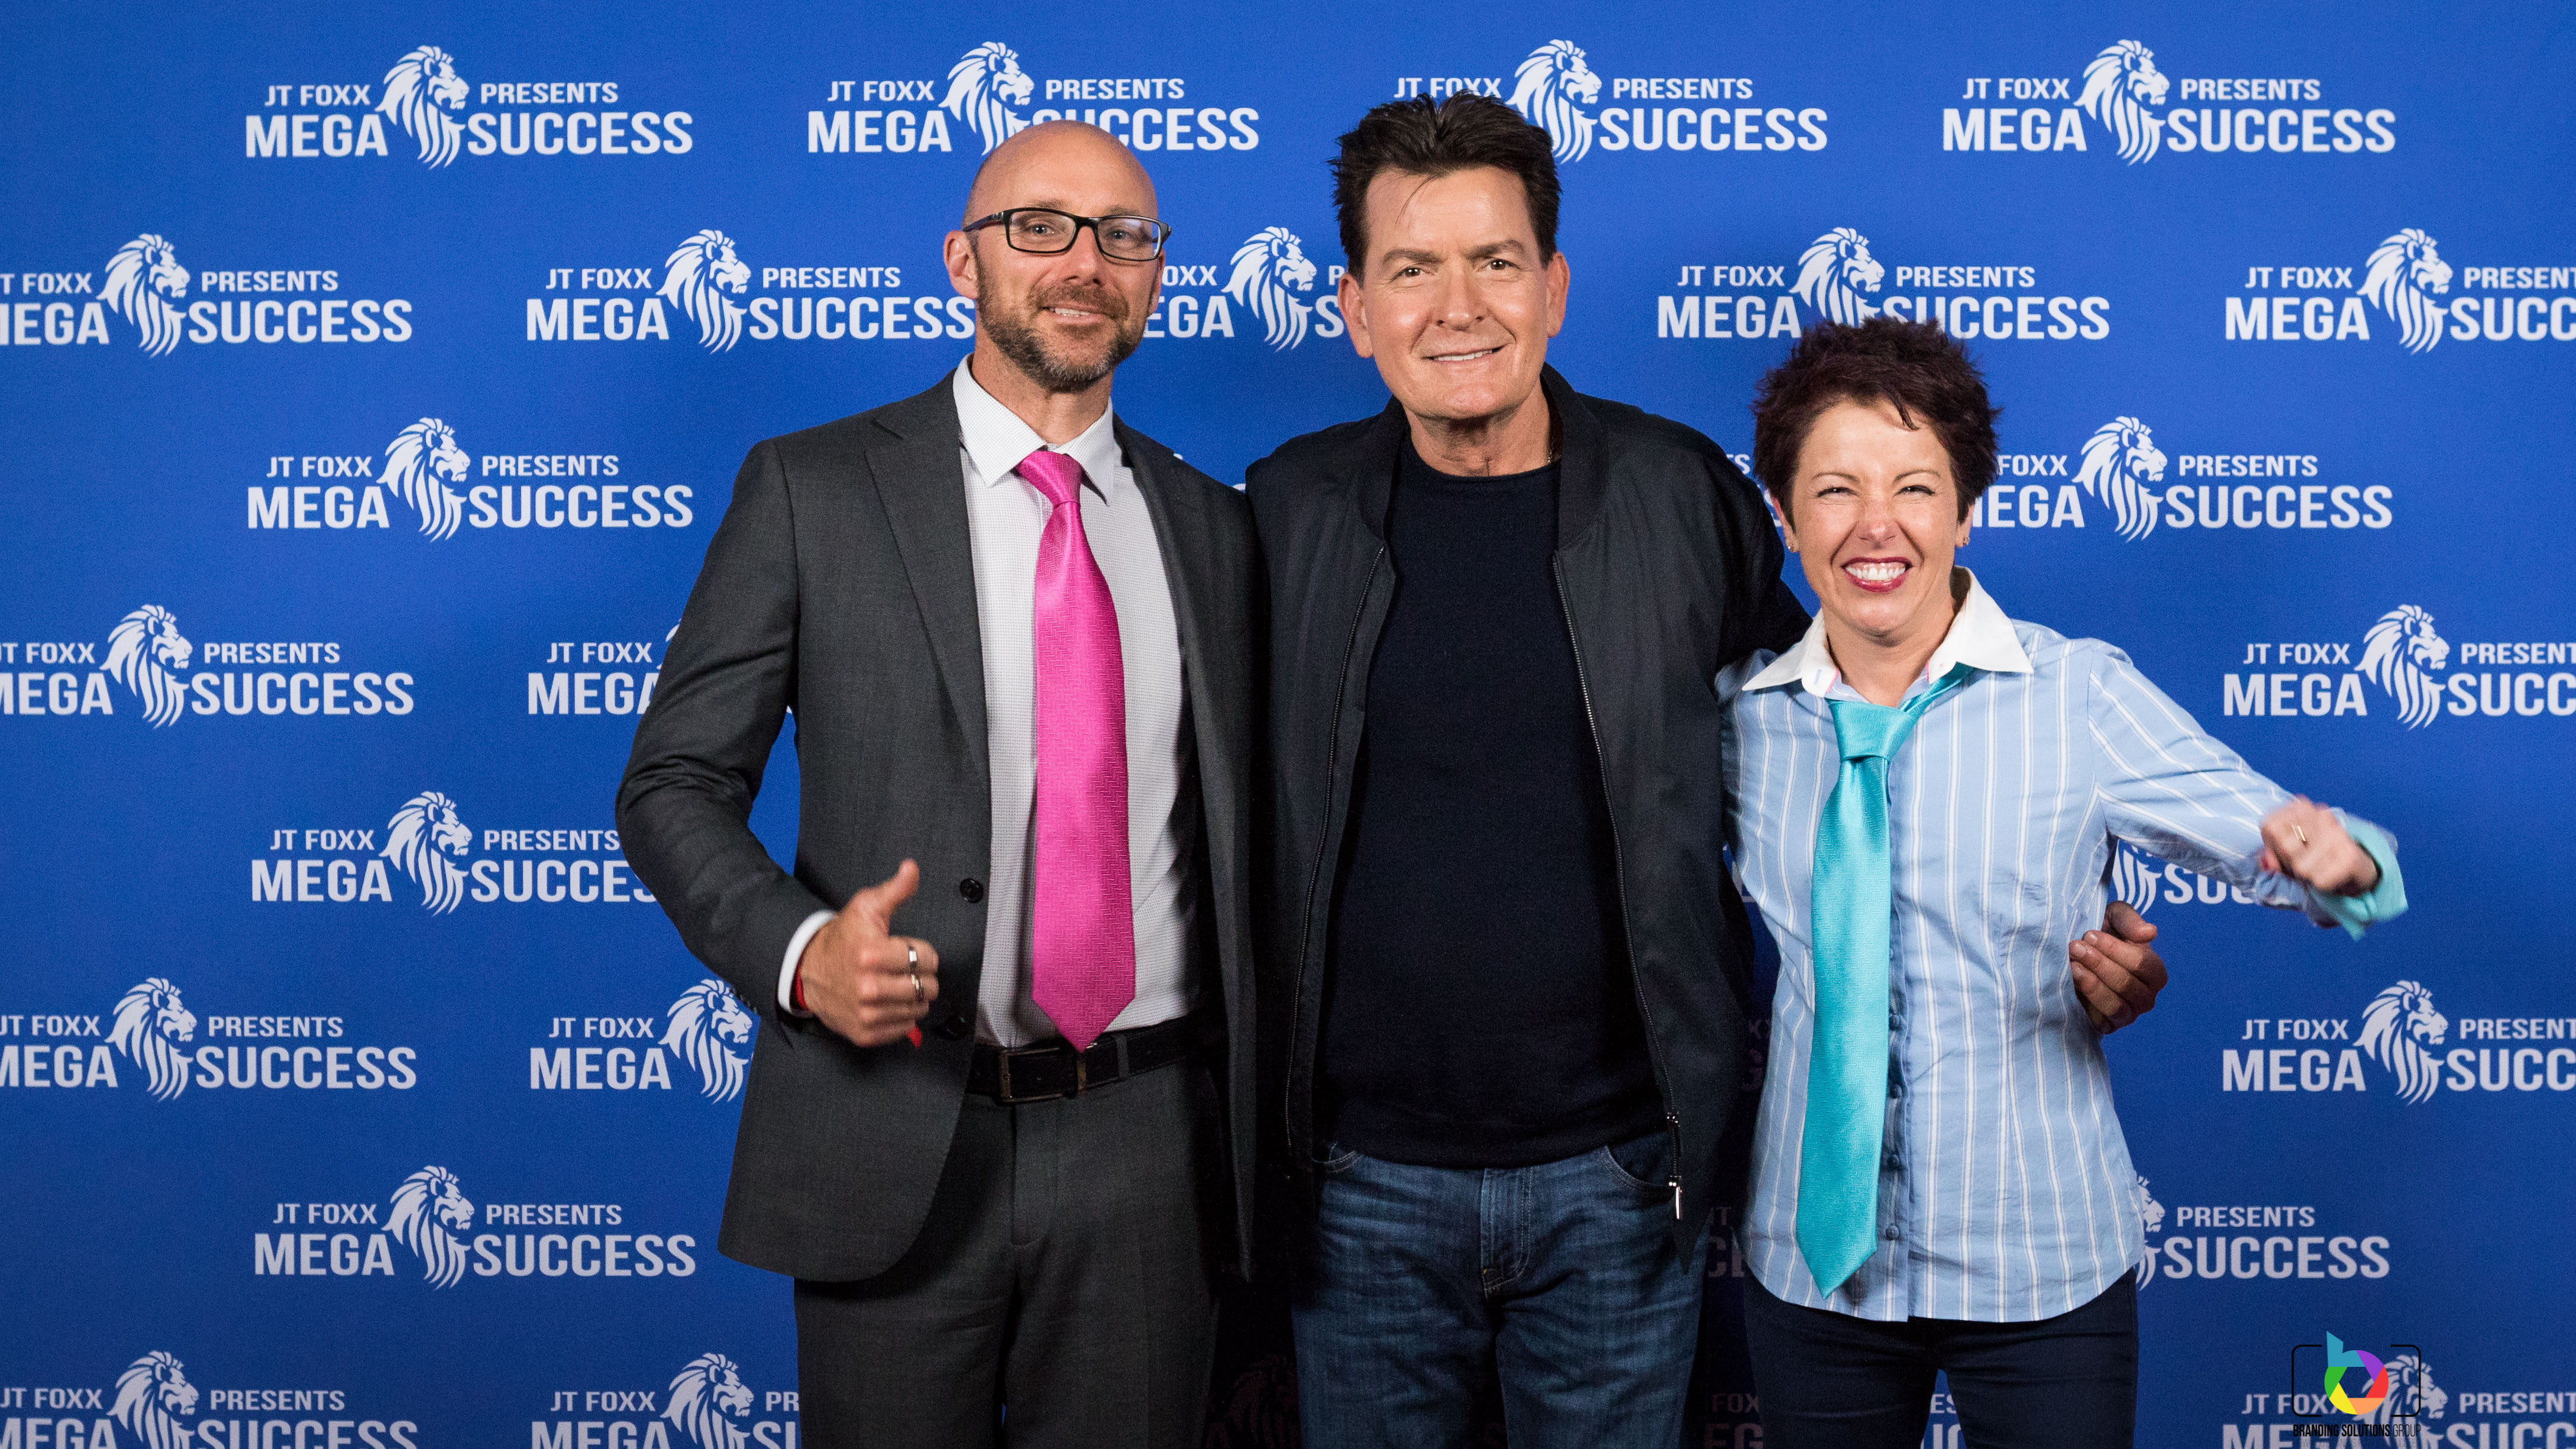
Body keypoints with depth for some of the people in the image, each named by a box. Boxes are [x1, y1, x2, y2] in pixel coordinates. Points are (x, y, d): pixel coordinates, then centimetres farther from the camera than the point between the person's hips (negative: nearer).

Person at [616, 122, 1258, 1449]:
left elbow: (1233, 832, 13)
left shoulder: (1210, 526, 9)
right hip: (894, 1139, -2)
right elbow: (673, 784, -2)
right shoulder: (809, 491, -1)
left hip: (1145, 1142, 3)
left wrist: (1252, 1139, 10)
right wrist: (802, 951, -20)